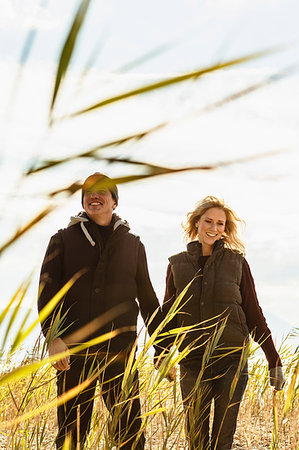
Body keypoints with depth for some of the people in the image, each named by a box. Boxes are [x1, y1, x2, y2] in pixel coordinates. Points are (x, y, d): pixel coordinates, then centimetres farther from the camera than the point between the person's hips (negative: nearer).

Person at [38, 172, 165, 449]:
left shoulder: (132, 244, 14)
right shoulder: (63, 240, 10)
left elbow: (147, 300, 17)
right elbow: (47, 291, 1)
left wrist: (162, 349, 13)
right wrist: (53, 336, -16)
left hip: (120, 352, 1)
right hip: (73, 350, 0)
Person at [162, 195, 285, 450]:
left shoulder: (236, 262, 4)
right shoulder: (177, 265, 7)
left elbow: (254, 314, 5)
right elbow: (169, 313, 13)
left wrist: (274, 361, 4)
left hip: (232, 360, -1)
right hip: (192, 360, 1)